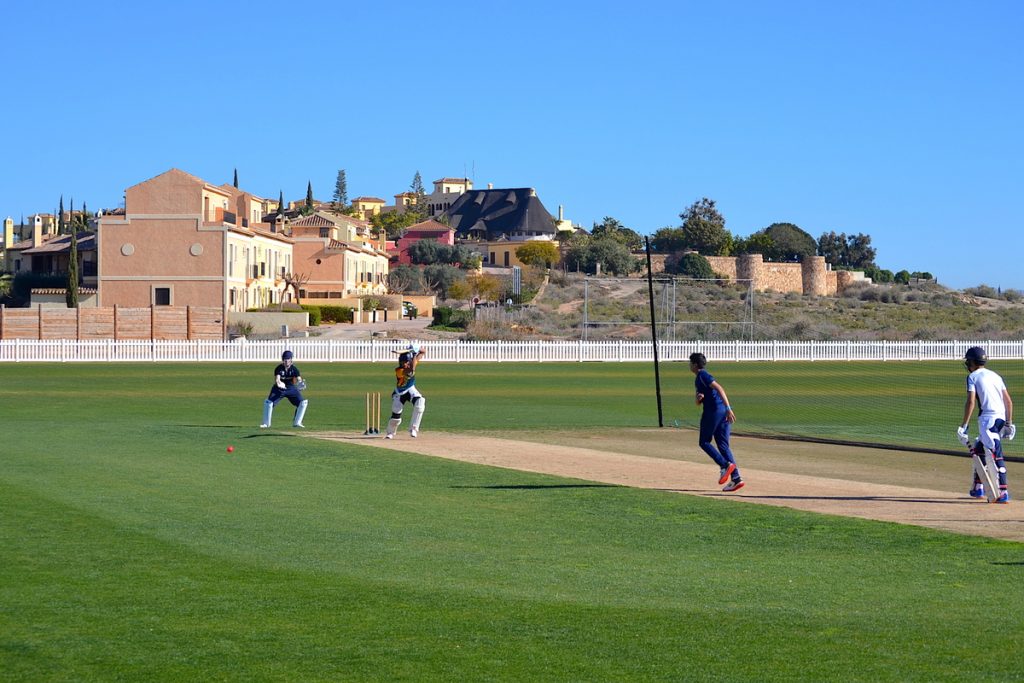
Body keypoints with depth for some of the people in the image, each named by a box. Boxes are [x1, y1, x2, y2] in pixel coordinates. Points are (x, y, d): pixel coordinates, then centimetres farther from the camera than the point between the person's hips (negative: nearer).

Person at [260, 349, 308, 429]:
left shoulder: (294, 369, -13)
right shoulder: (279, 368, -17)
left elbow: (299, 379, -26)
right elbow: (277, 379, -31)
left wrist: (300, 383, -50)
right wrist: (278, 382, -55)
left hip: (291, 389, 2)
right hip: (279, 389, -2)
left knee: (303, 402, -11)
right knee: (268, 402, -18)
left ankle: (297, 422, 4)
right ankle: (266, 423, -2)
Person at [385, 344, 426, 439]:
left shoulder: (412, 362, -14)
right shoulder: (398, 370, -30)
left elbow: (423, 352, -3)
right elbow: (411, 370, -47)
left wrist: (417, 350, -25)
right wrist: (414, 355, -44)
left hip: (411, 390, 4)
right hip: (399, 393, -3)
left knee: (421, 402, -26)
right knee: (396, 416, -4)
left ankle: (413, 428, -17)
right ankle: (390, 433, 28)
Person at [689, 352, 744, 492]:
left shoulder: (702, 375, -4)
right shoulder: (699, 379, 26)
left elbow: (719, 389, -17)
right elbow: (698, 403, 28)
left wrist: (728, 408, -25)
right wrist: (699, 398, 3)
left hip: (714, 410, -9)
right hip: (724, 412, 9)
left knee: (704, 442, 4)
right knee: (723, 445, 6)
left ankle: (725, 465, -14)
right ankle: (736, 478, -5)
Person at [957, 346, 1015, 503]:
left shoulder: (973, 377, 1)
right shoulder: (995, 376, 20)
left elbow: (970, 402, -10)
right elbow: (1009, 401, 15)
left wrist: (964, 425, -8)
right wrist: (1009, 423, 18)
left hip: (988, 418, -7)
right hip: (1001, 418, 7)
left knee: (996, 454, -10)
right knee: (979, 448, 19)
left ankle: (1003, 492, -17)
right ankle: (978, 487, 20)